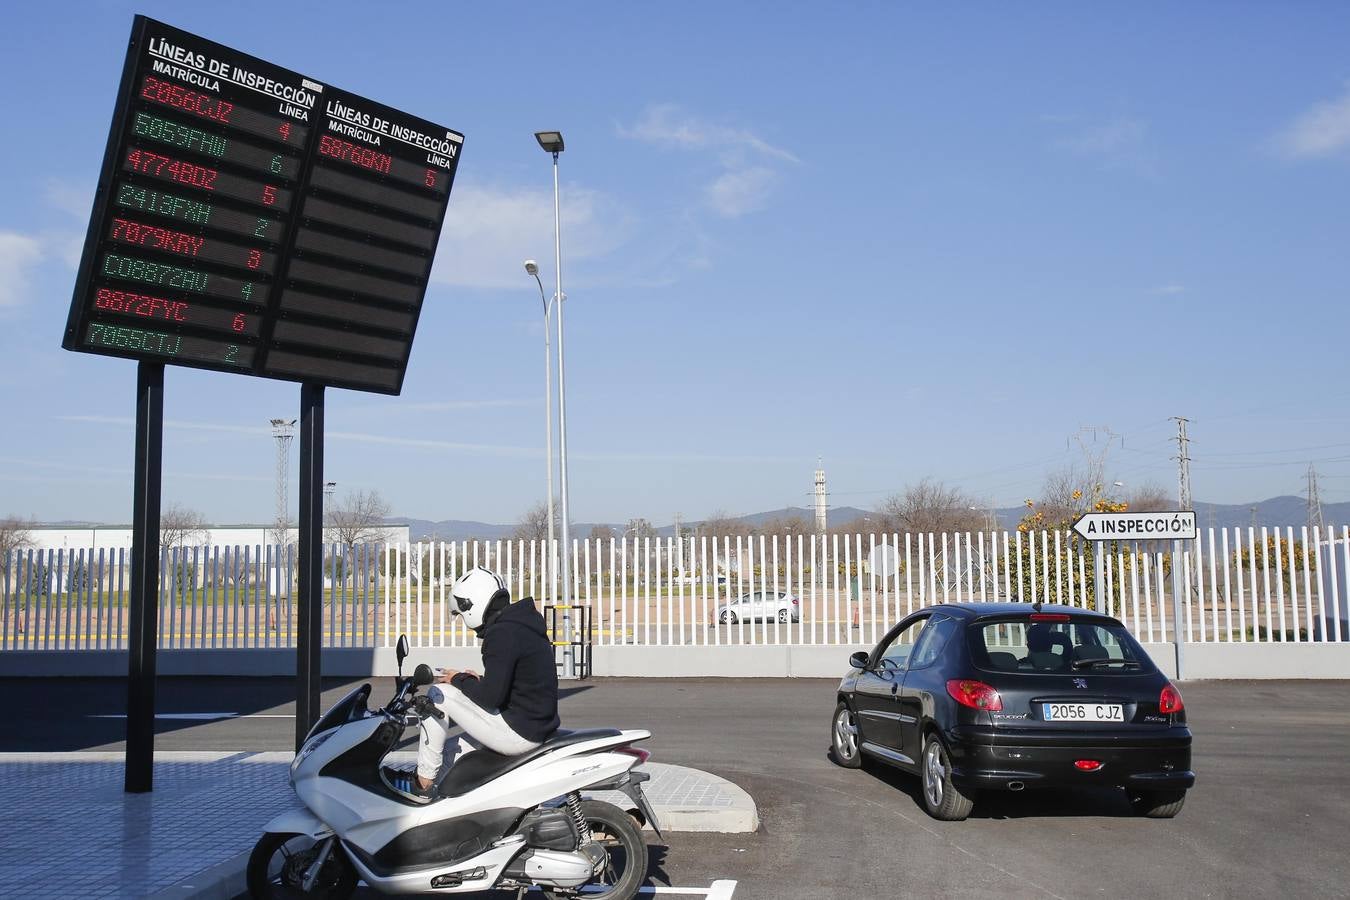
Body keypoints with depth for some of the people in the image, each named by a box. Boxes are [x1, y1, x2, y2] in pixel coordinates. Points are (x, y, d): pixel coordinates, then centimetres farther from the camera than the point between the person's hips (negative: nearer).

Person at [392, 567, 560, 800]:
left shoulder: (501, 633, -17)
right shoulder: (521, 625, 13)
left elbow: (491, 697, -21)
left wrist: (460, 680, -4)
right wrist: (479, 681, 11)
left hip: (518, 732, -10)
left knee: (439, 694, -2)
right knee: (452, 750, 23)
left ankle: (423, 782, 5)